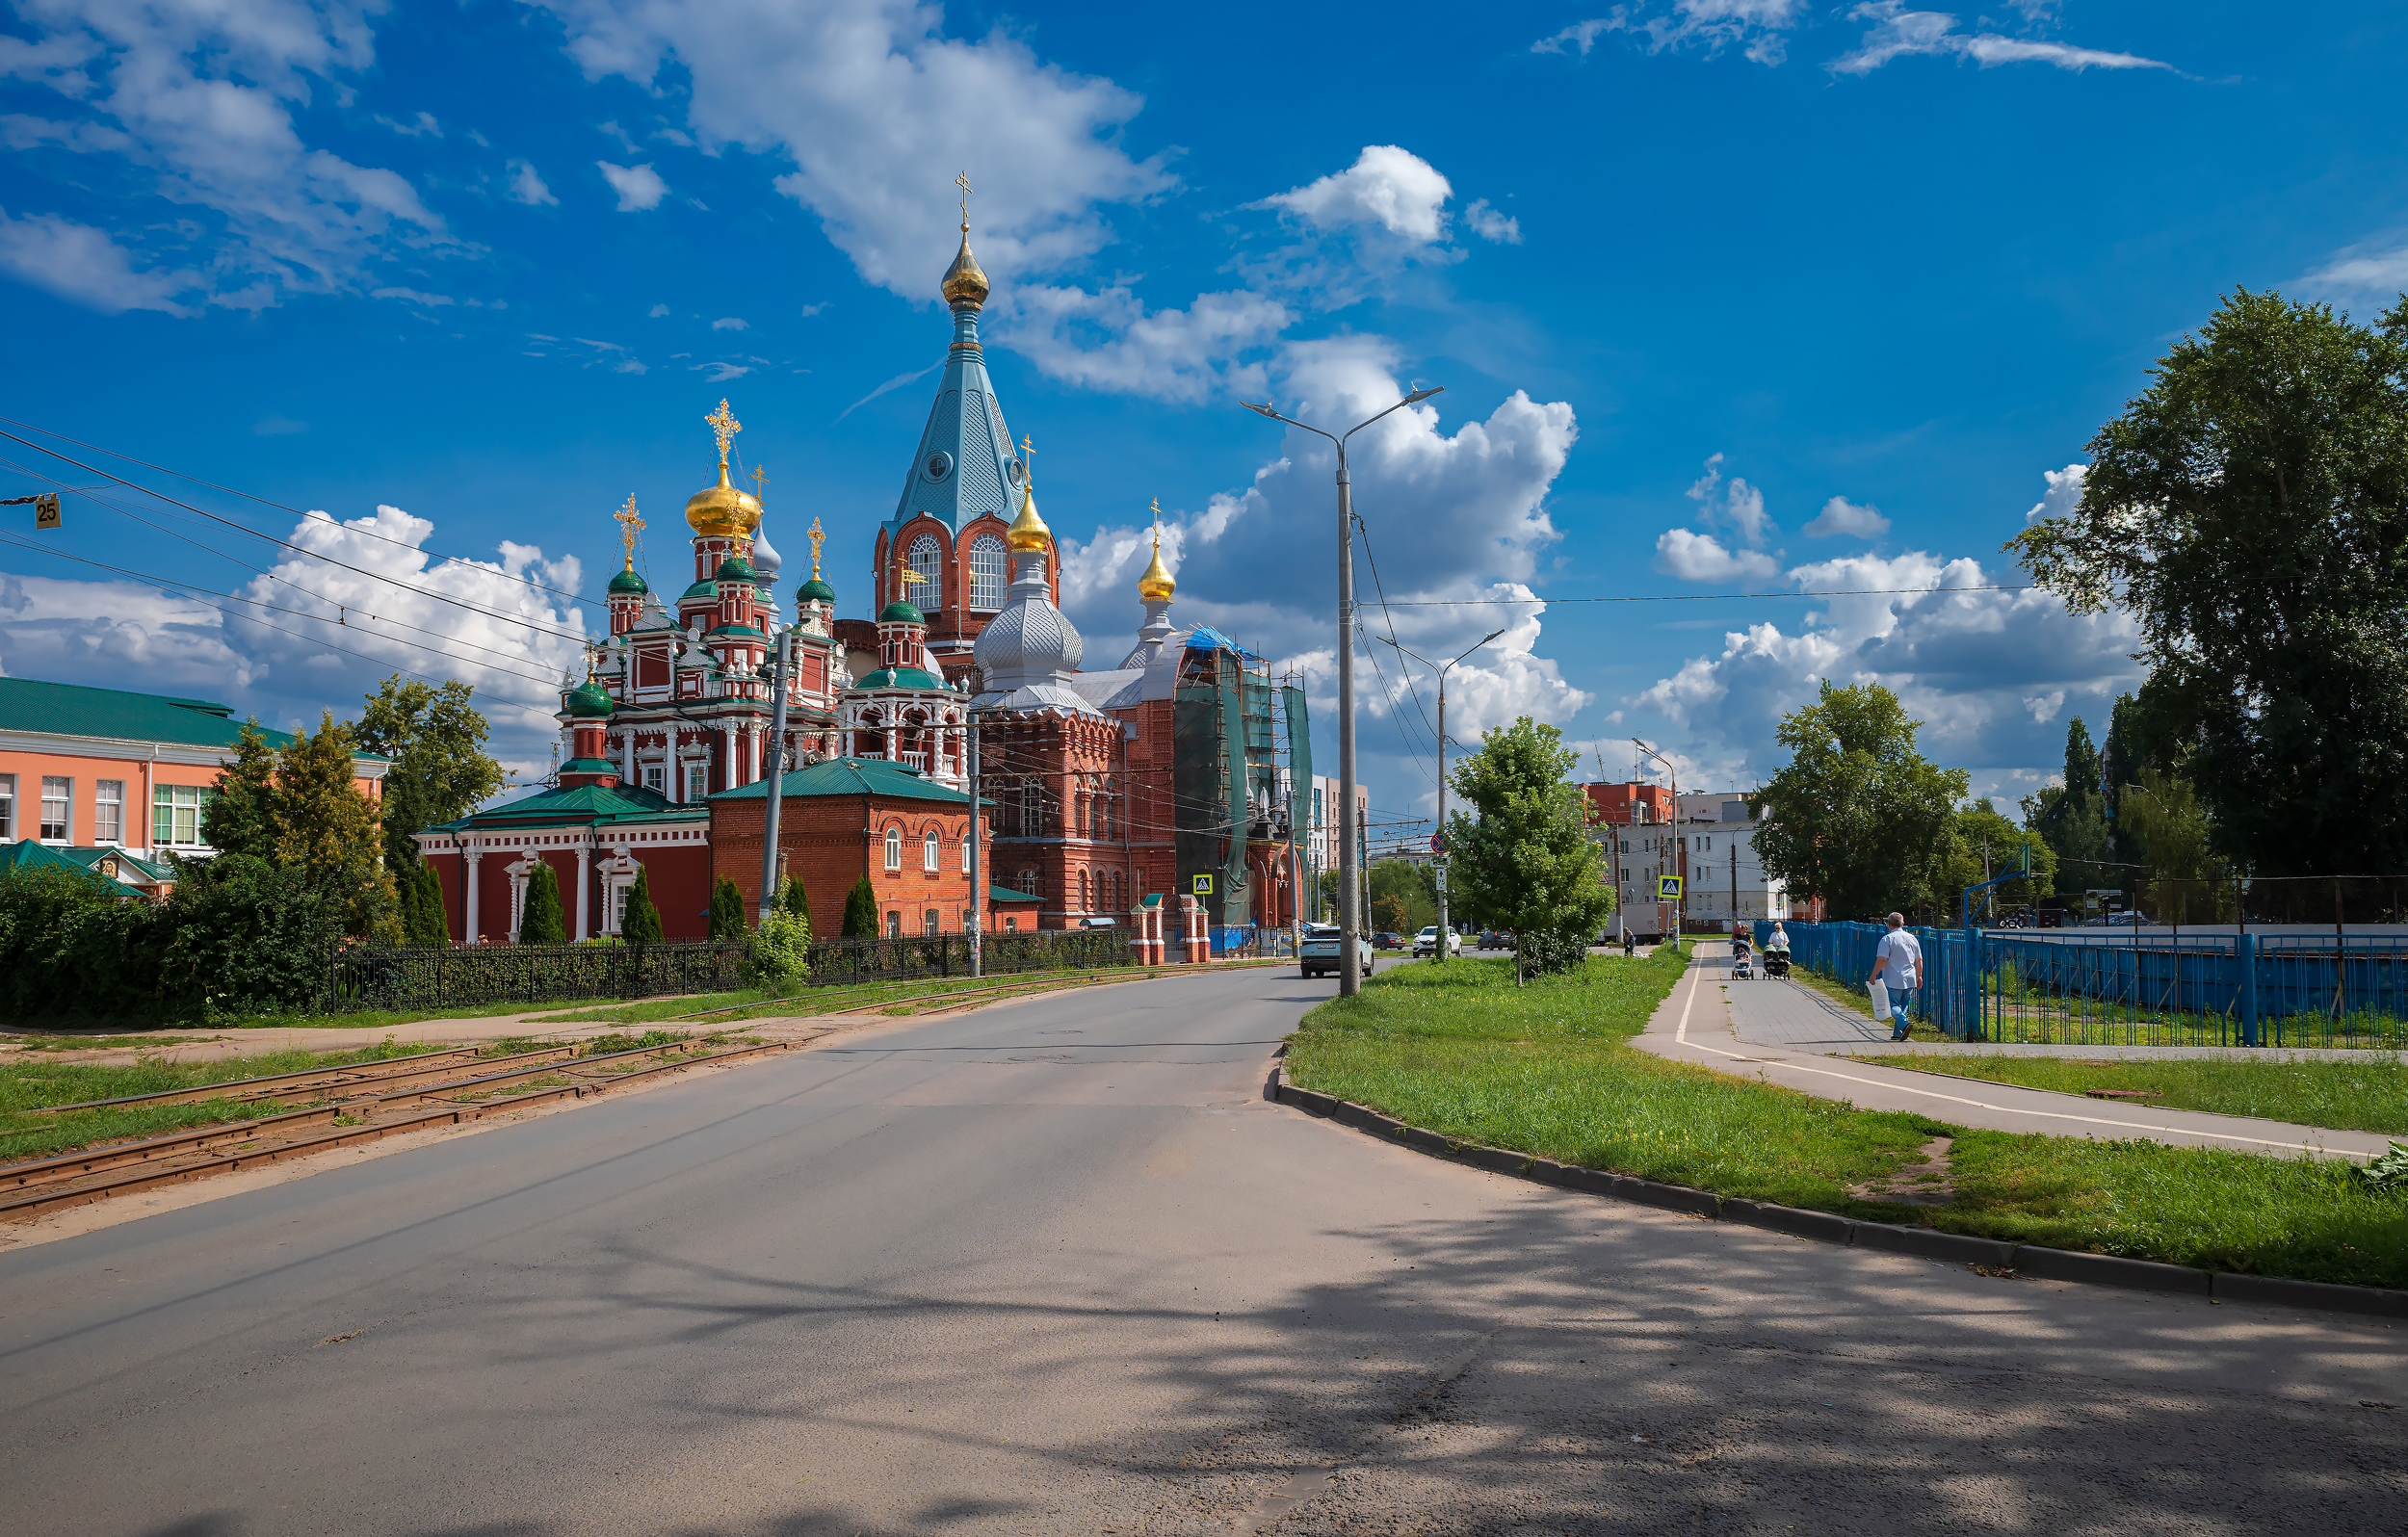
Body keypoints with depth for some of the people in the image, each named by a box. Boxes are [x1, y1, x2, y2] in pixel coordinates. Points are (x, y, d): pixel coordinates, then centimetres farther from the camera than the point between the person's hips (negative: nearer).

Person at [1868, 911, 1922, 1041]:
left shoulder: (1887, 939, -9)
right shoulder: (1912, 938, 8)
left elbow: (1882, 960, -16)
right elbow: (1919, 960, 11)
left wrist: (1873, 975, -8)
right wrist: (1919, 977, 21)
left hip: (1893, 980, -5)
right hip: (1910, 979, 5)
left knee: (1894, 1006, 0)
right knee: (1903, 1006, 14)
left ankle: (1904, 1024, -25)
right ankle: (1897, 1033, 14)